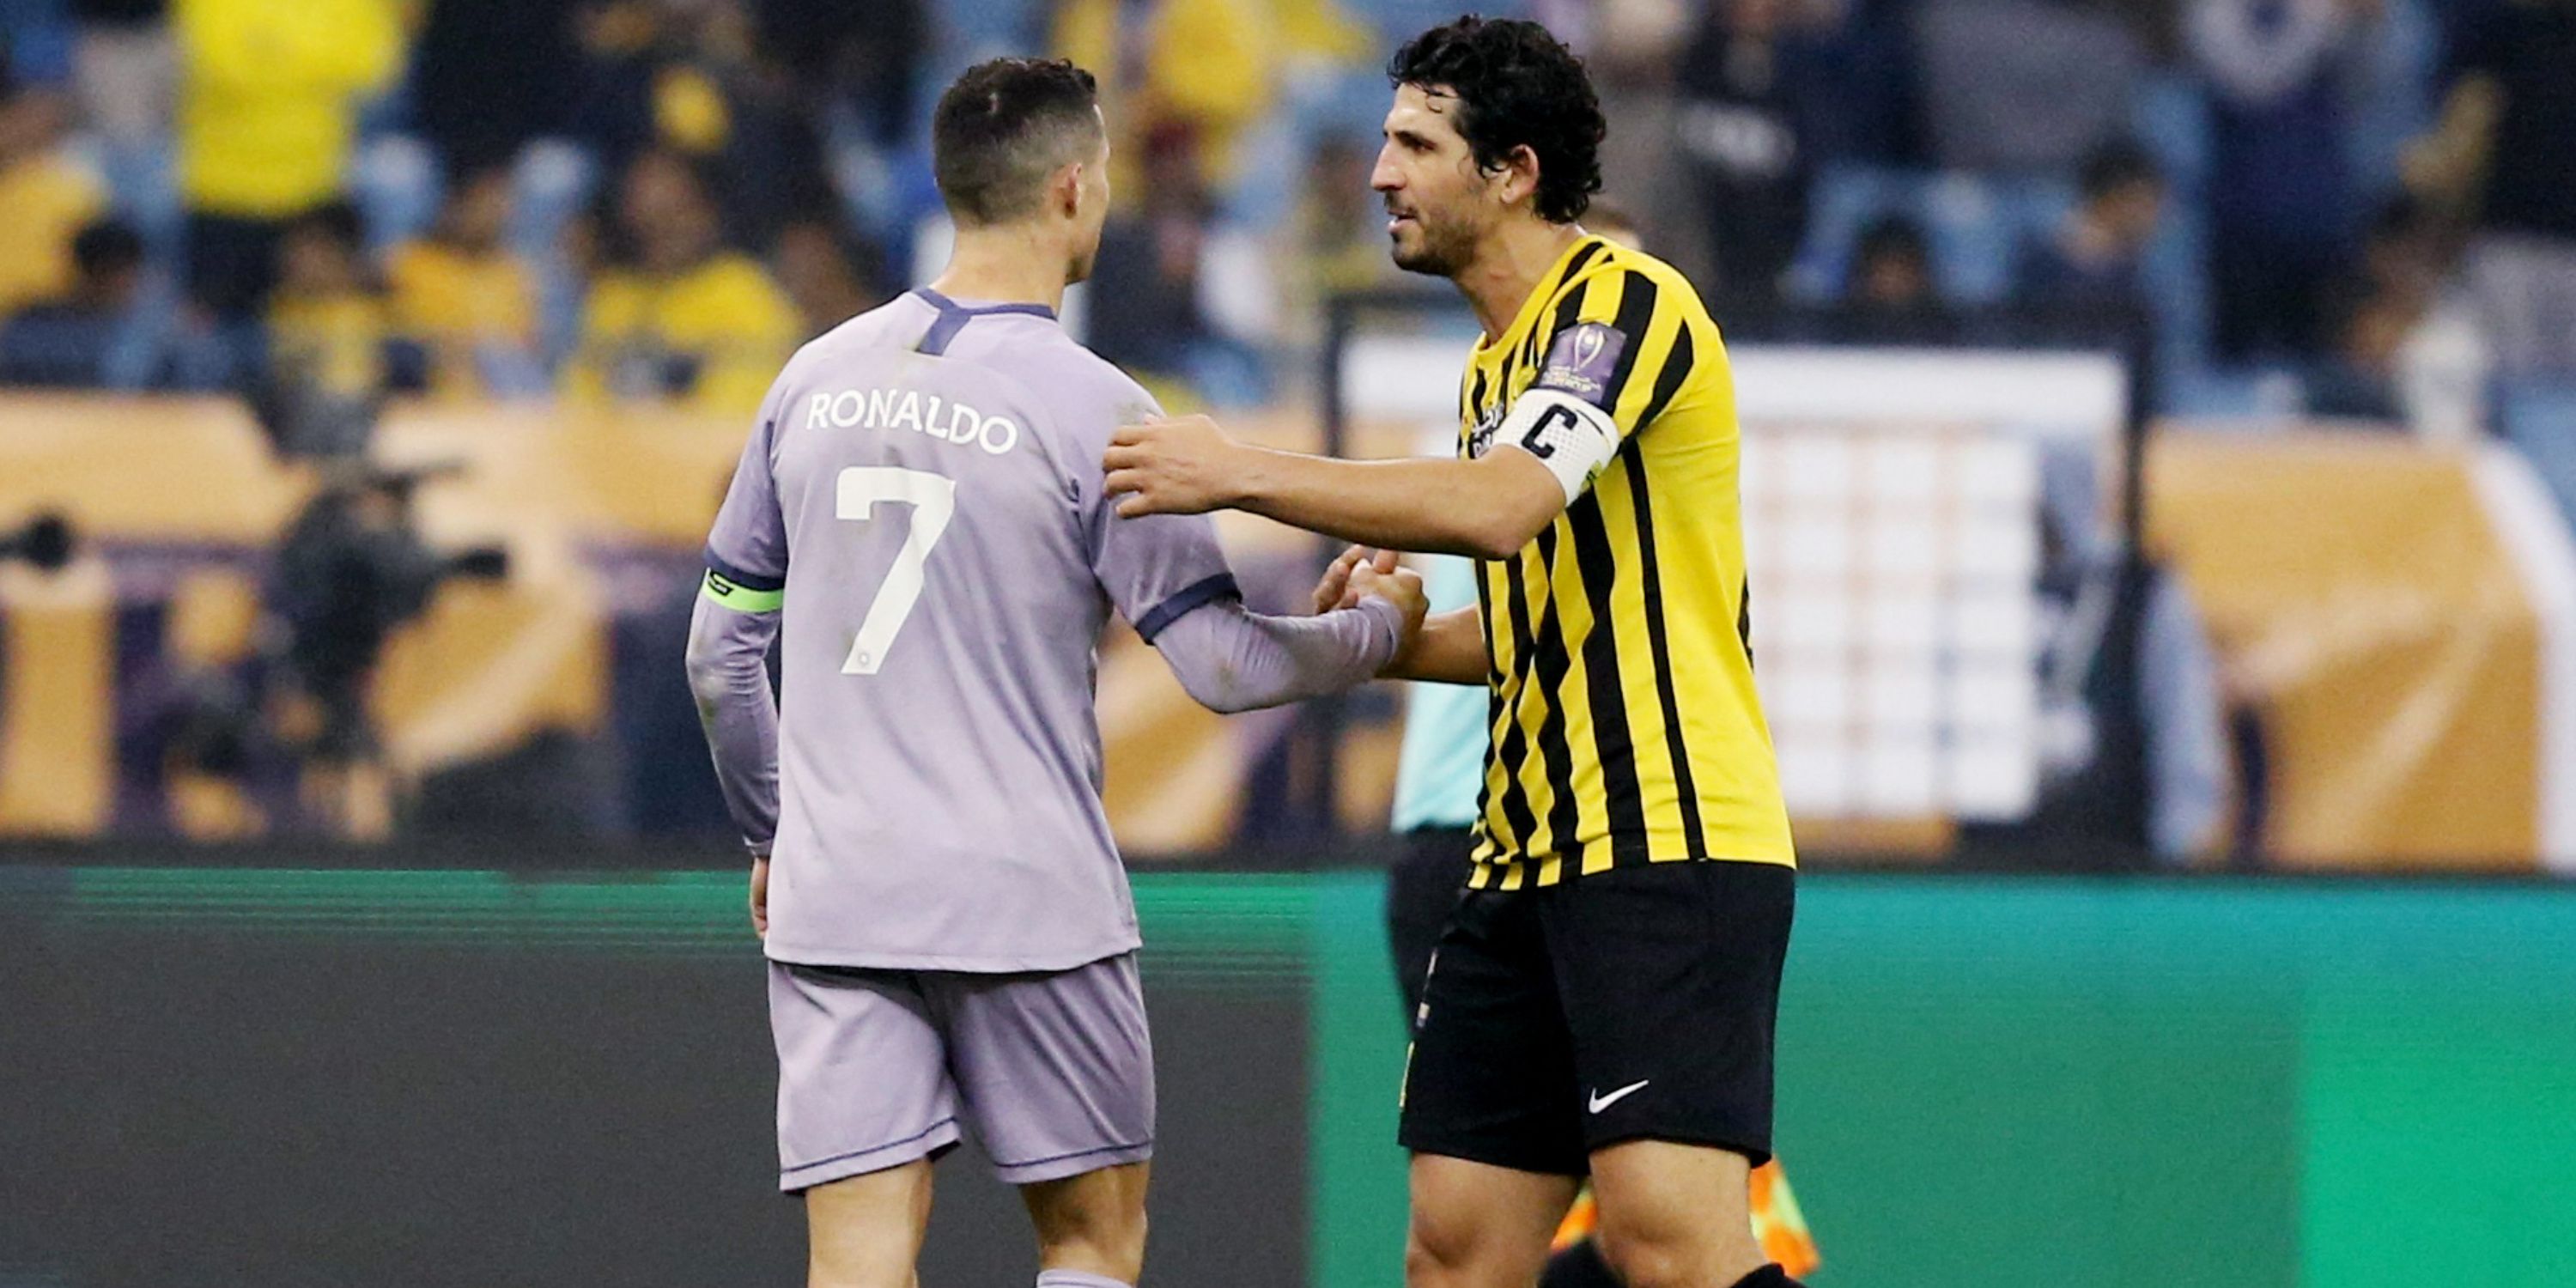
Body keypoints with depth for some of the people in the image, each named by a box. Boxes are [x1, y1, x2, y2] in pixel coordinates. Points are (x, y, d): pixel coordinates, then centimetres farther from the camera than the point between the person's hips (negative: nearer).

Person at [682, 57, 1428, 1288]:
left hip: (831, 896, 4)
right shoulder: (1091, 411, -9)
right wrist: (1376, 629, 11)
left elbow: (719, 650, 13)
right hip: (1028, 898, -4)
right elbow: (1221, 664, -8)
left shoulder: (818, 380, 7)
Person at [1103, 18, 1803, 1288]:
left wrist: (1240, 473, -20)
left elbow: (1504, 508, -26)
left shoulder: (1626, 302, -9)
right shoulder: (1495, 363, 20)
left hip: (1671, 848, -9)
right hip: (1526, 862, 9)